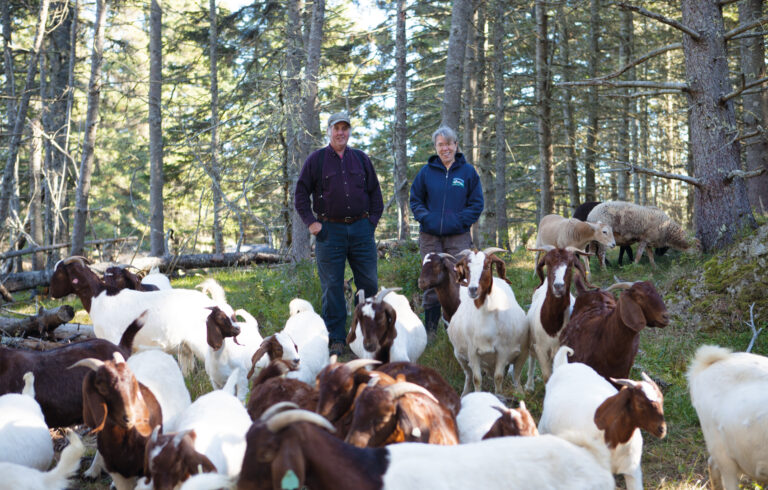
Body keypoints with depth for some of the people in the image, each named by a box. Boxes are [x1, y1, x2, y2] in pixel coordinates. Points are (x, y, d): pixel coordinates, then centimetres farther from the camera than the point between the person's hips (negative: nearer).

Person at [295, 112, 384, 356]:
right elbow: (301, 193, 6)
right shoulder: (316, 160, 4)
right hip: (330, 230, -2)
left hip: (361, 229, 2)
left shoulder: (361, 159, 12)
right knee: (332, 286, 0)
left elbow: (375, 192, 17)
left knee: (369, 283, 2)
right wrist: (311, 221, -3)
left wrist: (372, 220, 7)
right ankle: (336, 339, 5)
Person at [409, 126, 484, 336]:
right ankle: (429, 333, 10)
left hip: (458, 236, -1)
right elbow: (415, 200, 14)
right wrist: (425, 217, -3)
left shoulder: (467, 171, 5)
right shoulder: (426, 171, 8)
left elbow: (477, 203, 6)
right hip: (430, 236, 1)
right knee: (431, 283, 3)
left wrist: (461, 220, -7)